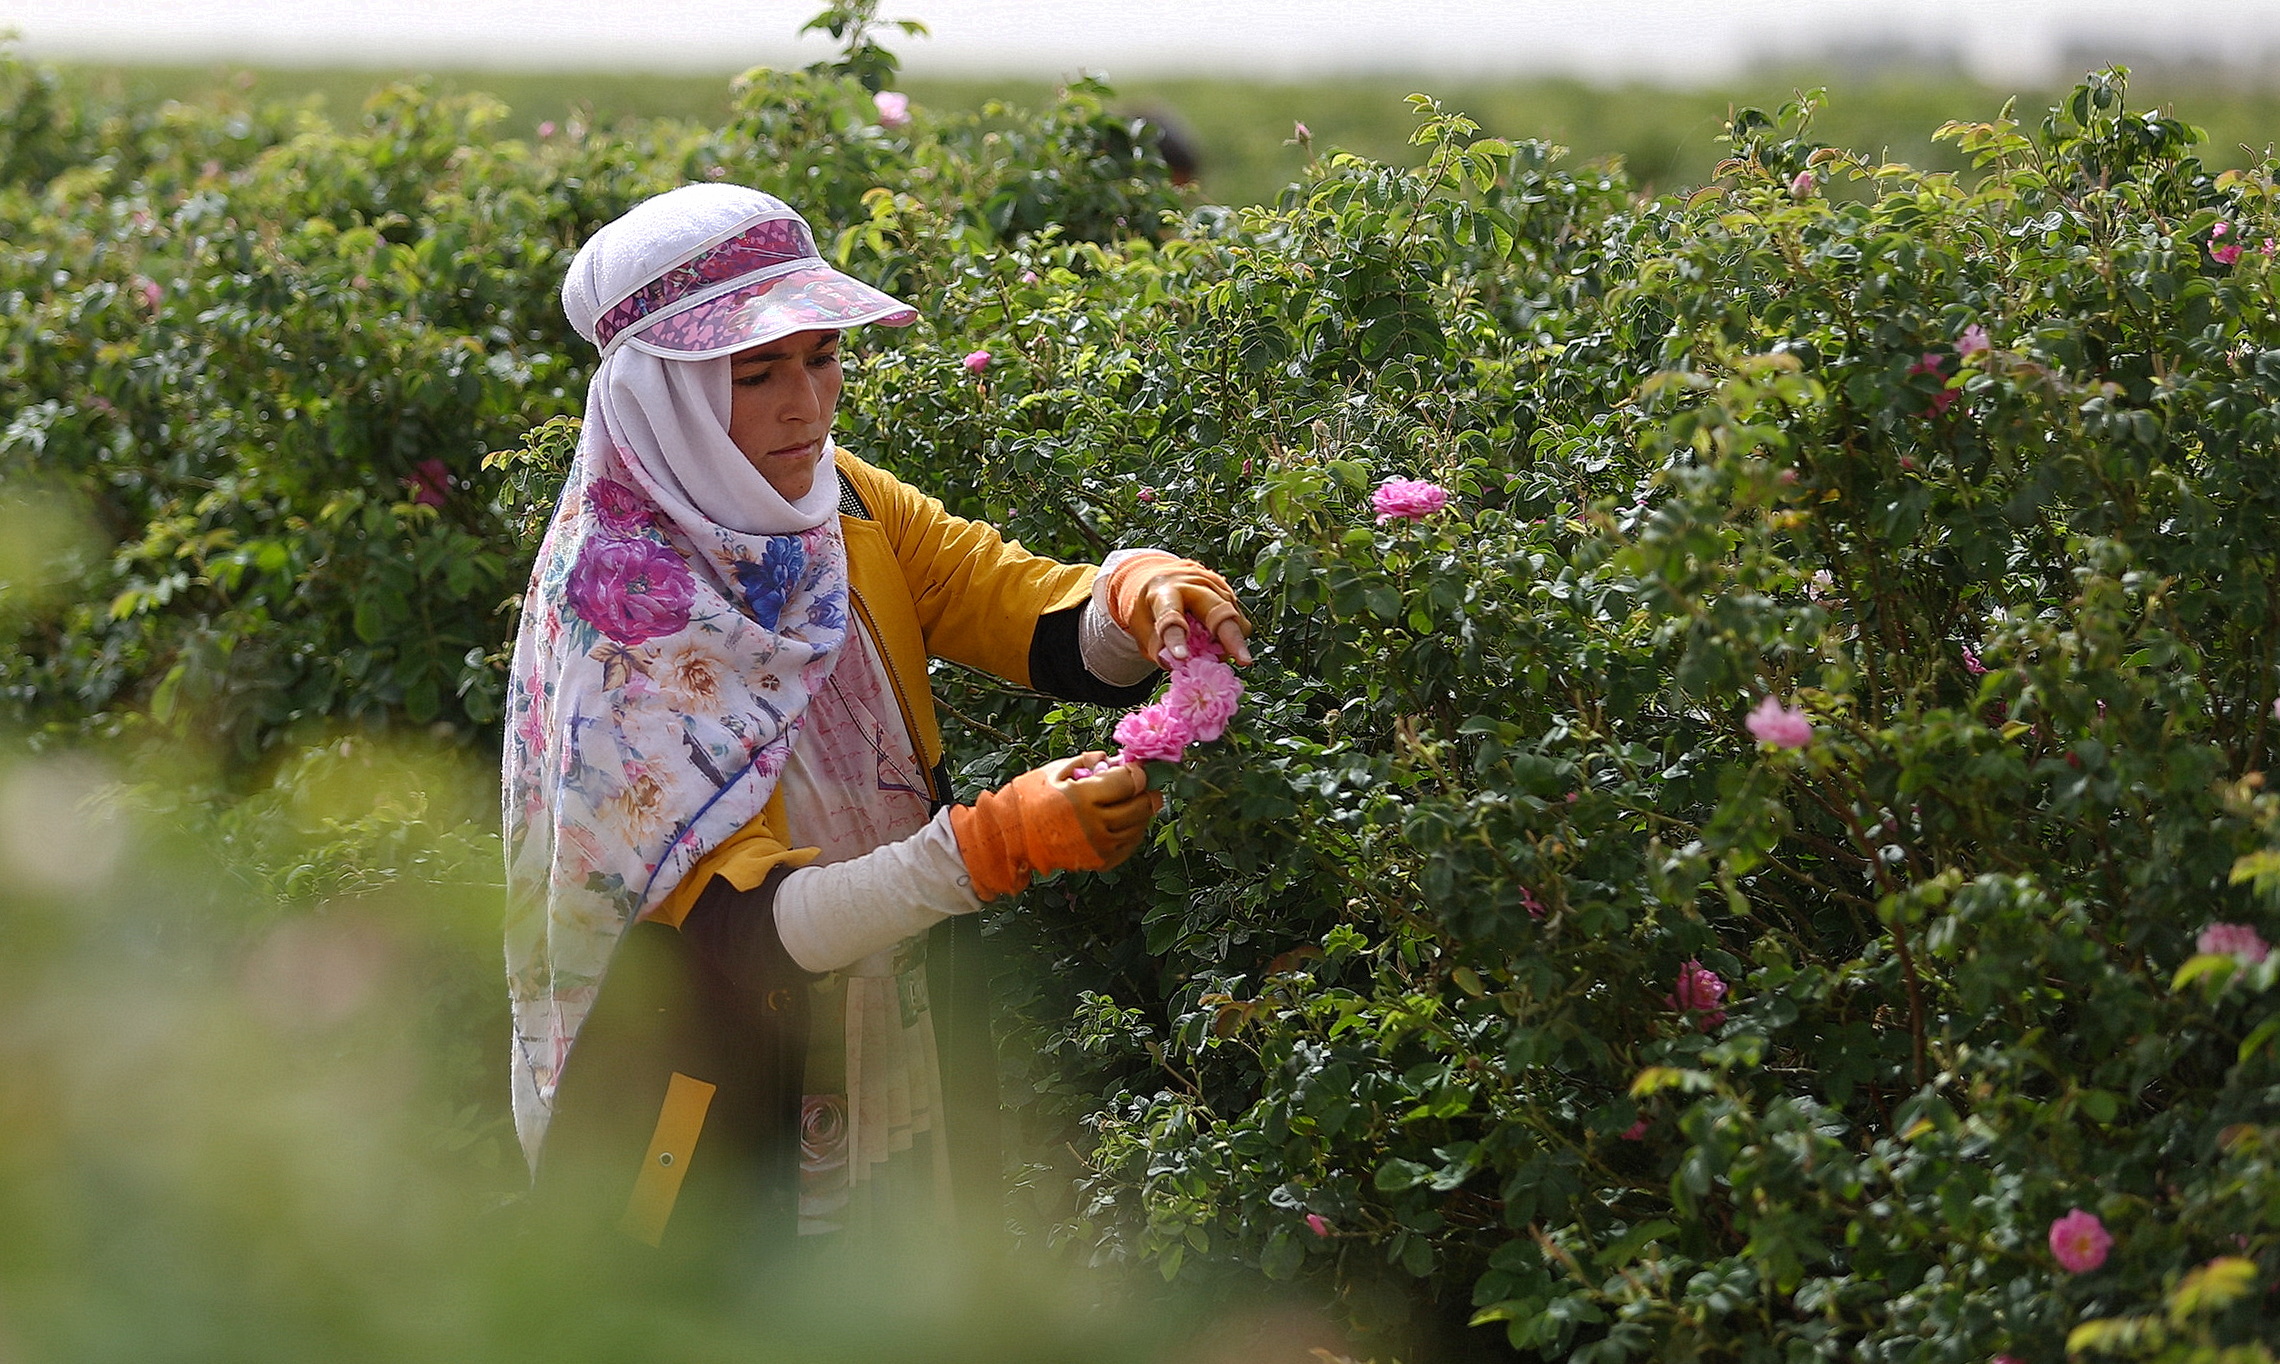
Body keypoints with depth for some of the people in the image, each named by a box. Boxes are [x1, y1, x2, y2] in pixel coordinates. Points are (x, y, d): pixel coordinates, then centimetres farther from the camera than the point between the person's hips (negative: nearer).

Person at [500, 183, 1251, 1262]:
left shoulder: (848, 508, -5)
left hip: (912, 1084, 6)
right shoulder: (618, 607, -23)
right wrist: (993, 844, -42)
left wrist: (1137, 595, -34)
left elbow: (1068, 638, -11)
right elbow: (742, 925, -30)